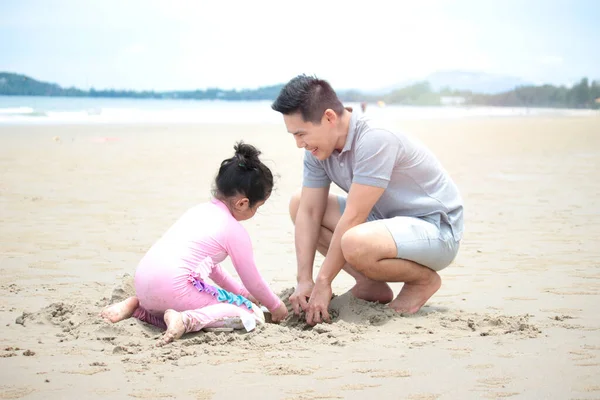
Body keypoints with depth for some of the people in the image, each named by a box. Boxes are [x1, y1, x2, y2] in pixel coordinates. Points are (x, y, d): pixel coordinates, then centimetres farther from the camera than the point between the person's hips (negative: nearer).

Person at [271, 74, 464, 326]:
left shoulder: (375, 140, -29)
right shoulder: (318, 147, -3)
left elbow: (352, 219, -29)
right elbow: (308, 211, -4)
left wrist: (323, 283, -24)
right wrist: (304, 280, -12)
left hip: (436, 230, -9)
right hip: (388, 220, 9)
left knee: (355, 244, -38)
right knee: (298, 204, 2)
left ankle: (424, 280, -6)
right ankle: (371, 285, 4)